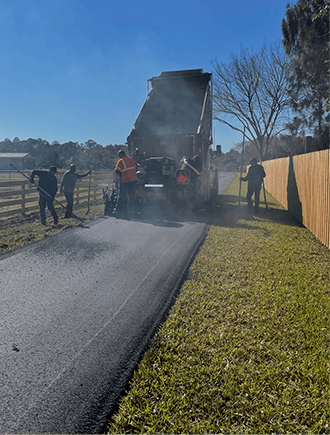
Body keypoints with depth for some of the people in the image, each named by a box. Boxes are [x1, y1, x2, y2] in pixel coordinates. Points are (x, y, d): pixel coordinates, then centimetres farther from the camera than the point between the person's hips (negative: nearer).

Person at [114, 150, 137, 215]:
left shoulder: (121, 161, -7)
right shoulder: (132, 159, 10)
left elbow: (117, 170, -6)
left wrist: (120, 176, 9)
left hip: (125, 180, -5)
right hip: (134, 179, 5)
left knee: (122, 195, 2)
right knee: (131, 194, 12)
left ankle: (119, 208, 4)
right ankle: (131, 208, 14)